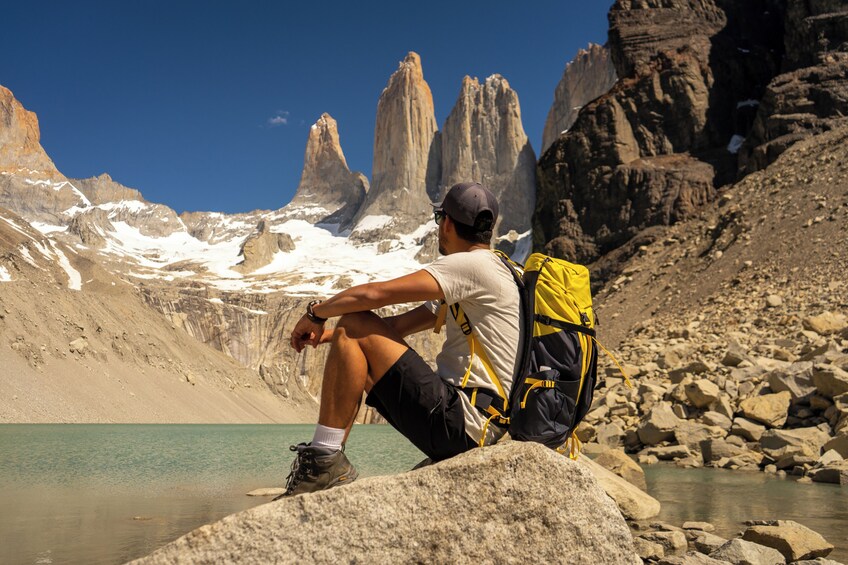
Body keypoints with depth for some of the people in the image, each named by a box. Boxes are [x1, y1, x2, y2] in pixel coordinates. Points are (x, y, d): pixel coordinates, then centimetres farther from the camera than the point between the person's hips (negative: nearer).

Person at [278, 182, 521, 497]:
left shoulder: (472, 264, -12)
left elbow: (373, 295, -17)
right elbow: (399, 325, 20)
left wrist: (316, 312, 0)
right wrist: (328, 334, 13)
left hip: (461, 421, -10)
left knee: (354, 324, -12)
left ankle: (324, 457, -12)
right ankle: (329, 469, 12)